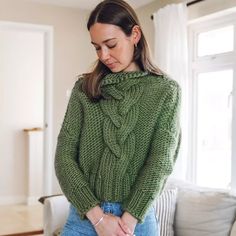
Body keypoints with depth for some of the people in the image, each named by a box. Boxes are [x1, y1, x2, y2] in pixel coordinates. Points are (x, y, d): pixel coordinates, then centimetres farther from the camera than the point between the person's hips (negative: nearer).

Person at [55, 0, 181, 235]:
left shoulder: (166, 90, -3)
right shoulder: (84, 88, 1)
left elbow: (161, 161, -10)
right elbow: (64, 155, -4)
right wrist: (97, 216, -12)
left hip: (137, 217, -1)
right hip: (84, 215, 1)